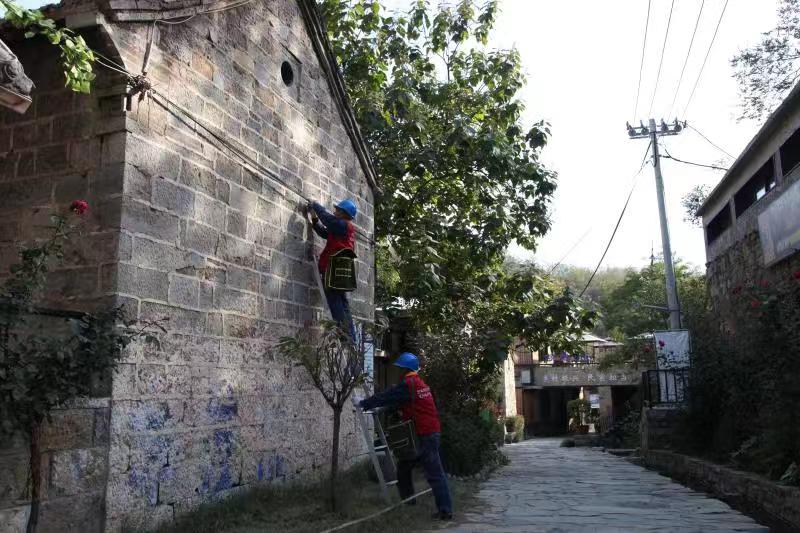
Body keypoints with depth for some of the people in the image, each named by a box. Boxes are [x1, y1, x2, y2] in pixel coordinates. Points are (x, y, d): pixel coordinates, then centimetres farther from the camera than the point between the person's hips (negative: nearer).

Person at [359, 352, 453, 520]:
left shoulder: (407, 384, -14)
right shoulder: (419, 383, 15)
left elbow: (385, 397, -11)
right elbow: (394, 399, 22)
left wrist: (363, 404, 0)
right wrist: (369, 404, 20)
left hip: (424, 436, -9)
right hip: (430, 432, 9)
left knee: (435, 474, -6)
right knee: (404, 467, 16)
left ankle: (445, 511, -3)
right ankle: (407, 500, 25)